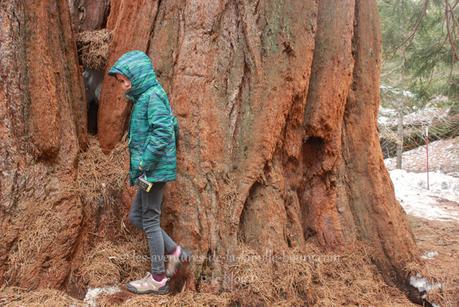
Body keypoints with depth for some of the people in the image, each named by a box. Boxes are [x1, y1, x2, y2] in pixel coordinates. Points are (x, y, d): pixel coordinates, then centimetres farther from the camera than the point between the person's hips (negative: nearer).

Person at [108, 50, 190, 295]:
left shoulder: (152, 96, -14)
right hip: (150, 171, 10)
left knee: (150, 221, -1)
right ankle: (174, 252, 22)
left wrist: (143, 164, -20)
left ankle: (158, 279, 12)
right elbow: (174, 126, 19)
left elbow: (163, 131, -25)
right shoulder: (144, 98, 15)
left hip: (154, 170, -10)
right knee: (136, 216, 16)